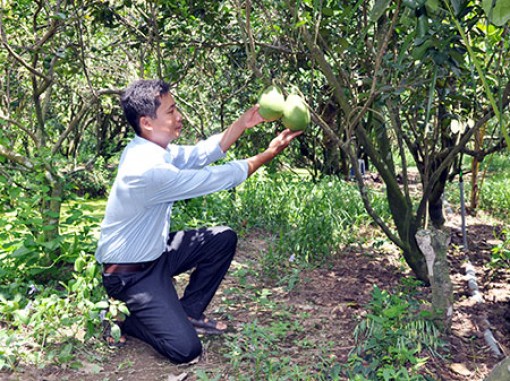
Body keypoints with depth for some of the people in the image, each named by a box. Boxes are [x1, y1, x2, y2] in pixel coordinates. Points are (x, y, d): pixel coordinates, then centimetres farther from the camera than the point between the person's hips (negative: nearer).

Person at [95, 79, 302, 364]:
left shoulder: (152, 149, -3)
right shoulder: (148, 169, -31)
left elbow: (201, 154, 2)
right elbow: (216, 179, -25)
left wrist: (242, 124, -6)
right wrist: (267, 155, -15)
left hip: (156, 252, 10)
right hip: (131, 274, -9)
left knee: (224, 239, 7)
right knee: (185, 349, -17)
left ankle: (189, 312, 18)